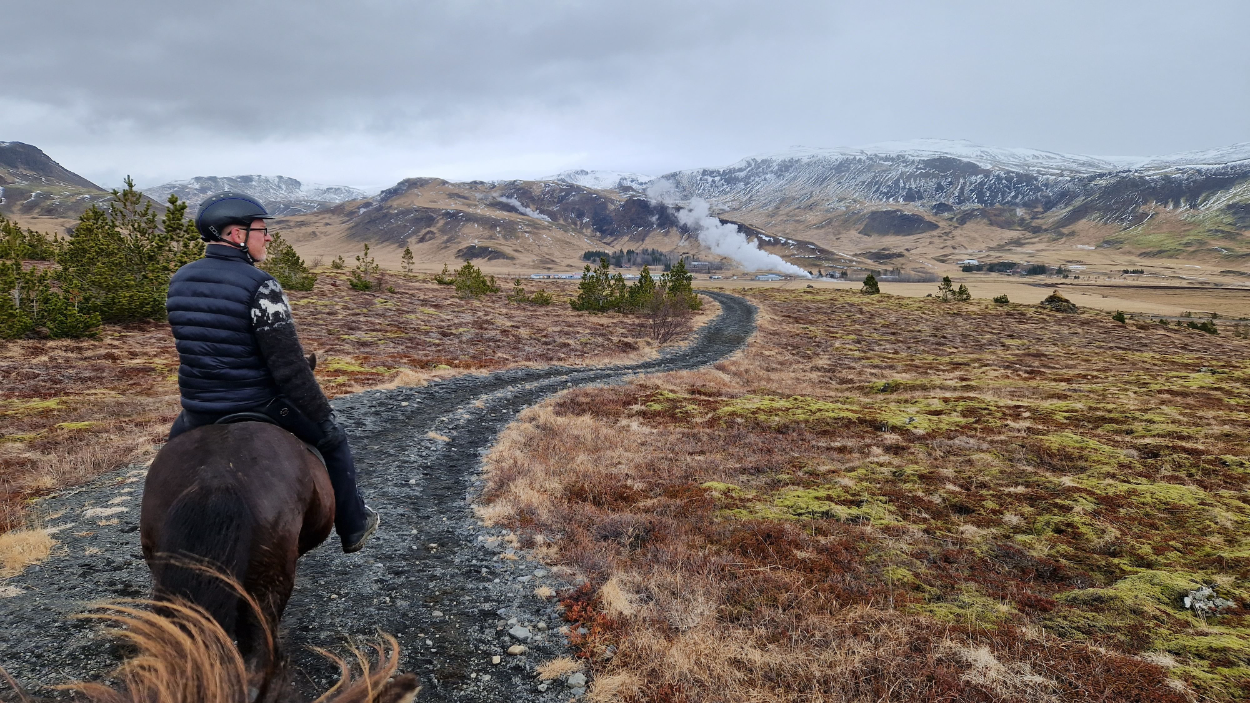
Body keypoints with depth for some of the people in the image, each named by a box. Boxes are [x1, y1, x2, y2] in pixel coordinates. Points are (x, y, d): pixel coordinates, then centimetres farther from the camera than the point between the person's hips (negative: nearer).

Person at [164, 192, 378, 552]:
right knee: (333, 439, 17)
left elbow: (192, 345, 14)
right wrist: (322, 415, -13)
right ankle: (353, 528, 28)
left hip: (198, 409, 6)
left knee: (178, 436, 40)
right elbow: (289, 366, -23)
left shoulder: (179, 280, 2)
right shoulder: (260, 286, -20)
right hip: (258, 408, -6)